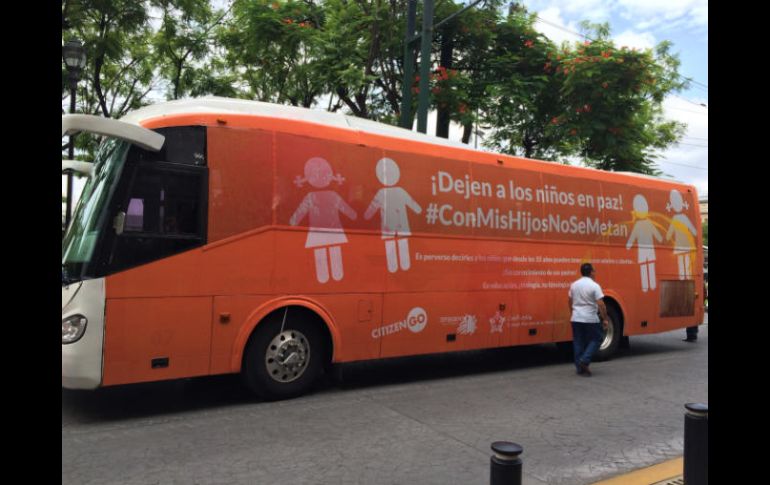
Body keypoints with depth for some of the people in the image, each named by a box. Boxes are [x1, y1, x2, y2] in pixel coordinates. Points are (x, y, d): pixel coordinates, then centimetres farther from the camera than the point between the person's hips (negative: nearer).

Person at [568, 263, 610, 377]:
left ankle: (580, 368, 14)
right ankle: (584, 361, -3)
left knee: (578, 342, 10)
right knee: (596, 339, 11)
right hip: (590, 319, -5)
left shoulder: (574, 285, 6)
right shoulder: (594, 286, -11)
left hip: (576, 319, 5)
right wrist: (605, 319, -8)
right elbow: (600, 305, -15)